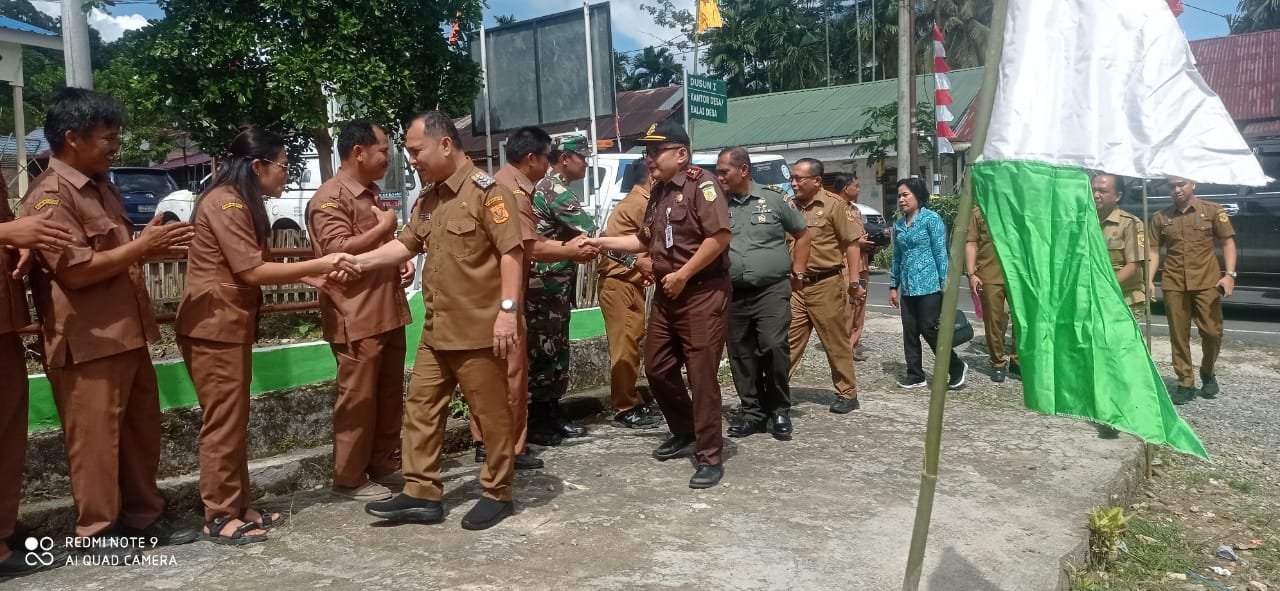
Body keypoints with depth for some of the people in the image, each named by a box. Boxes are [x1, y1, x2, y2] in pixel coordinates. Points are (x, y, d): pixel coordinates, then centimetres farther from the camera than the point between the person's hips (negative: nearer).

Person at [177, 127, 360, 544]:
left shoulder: (242, 203, 17)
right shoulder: (225, 204, -16)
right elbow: (252, 272, -19)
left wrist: (307, 276, 7)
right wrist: (317, 265, -16)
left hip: (232, 325, 10)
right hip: (214, 327, -10)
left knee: (234, 420, 13)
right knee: (223, 421, -4)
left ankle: (237, 507, 21)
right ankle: (219, 518, 4)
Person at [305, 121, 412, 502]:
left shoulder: (373, 193, 18)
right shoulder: (329, 198, -12)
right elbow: (338, 250, -23)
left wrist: (404, 260, 9)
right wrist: (384, 227, -13)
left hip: (388, 310, 9)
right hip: (356, 317, -9)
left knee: (390, 395, 14)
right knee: (358, 398, -1)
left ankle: (383, 464, 26)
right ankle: (350, 478, 11)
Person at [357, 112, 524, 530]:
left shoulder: (486, 190, -12)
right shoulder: (428, 200, 14)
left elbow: (511, 251, -17)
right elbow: (407, 245, 16)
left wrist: (508, 309, -22)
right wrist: (356, 264, 8)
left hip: (479, 328, -9)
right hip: (437, 330, 9)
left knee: (491, 412, 4)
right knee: (420, 406, 12)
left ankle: (498, 494, 19)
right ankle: (422, 494, 22)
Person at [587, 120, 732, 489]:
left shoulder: (701, 184, -12)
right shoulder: (659, 191, 15)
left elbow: (719, 236, -22)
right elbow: (646, 241, 23)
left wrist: (682, 275, -20)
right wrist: (603, 242, 15)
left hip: (702, 293, -9)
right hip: (666, 294, 9)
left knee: (702, 376, -4)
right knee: (657, 368, 13)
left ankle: (709, 458, 6)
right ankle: (684, 433, 33)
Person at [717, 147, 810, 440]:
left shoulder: (774, 200, 2)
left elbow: (802, 234, 11)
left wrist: (797, 272, 6)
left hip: (772, 290, -3)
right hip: (734, 294, 3)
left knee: (773, 347, -14)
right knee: (741, 355, 6)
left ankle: (779, 410, 4)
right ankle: (753, 412, 19)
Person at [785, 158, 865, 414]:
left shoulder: (834, 205, -7)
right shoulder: (791, 206, 9)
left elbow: (852, 242, -7)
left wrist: (854, 280, -10)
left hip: (826, 284, -5)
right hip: (795, 285, 5)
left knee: (836, 343, 6)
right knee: (788, 340, 5)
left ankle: (848, 394, 17)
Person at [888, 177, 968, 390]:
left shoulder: (931, 219, -6)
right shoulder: (899, 224, 13)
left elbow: (940, 253, -8)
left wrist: (945, 284, -12)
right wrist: (894, 286, 15)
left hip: (929, 285, -7)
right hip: (907, 288, 7)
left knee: (929, 330, -6)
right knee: (909, 333, 6)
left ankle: (957, 368, 12)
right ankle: (915, 375, 15)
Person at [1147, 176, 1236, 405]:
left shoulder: (1212, 211, 5)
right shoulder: (1160, 218, 8)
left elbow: (1227, 242, 4)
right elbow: (1153, 251, 7)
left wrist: (1229, 274, -8)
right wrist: (1149, 281, -6)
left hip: (1207, 282, -1)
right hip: (1173, 285, 1)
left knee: (1212, 331, -2)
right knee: (1179, 335, 3)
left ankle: (1207, 374, 25)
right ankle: (1186, 384, 12)